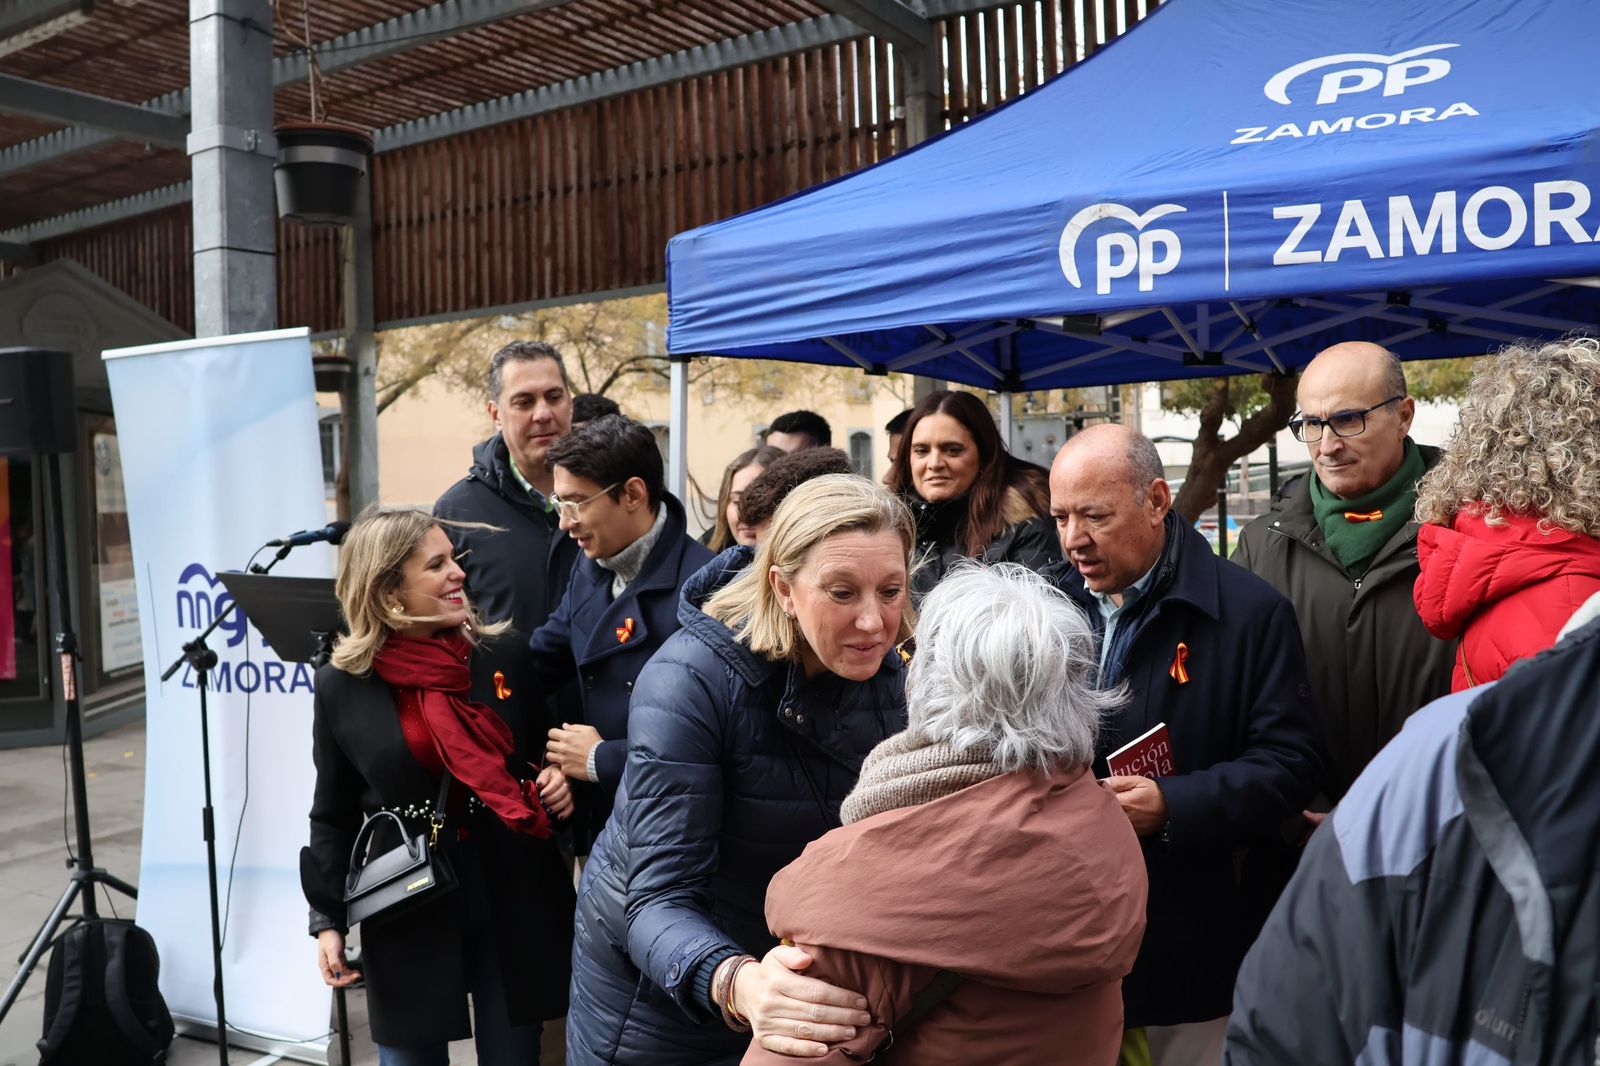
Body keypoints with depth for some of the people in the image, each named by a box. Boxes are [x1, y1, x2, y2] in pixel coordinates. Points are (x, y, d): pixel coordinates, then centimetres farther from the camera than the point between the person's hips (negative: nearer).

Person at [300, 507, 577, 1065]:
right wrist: (328, 919, 0)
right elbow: (333, 816, 4)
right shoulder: (343, 686, -4)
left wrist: (561, 782, -11)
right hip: (408, 912, -1)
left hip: (515, 902, 1)